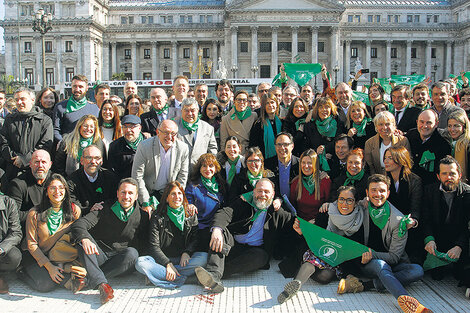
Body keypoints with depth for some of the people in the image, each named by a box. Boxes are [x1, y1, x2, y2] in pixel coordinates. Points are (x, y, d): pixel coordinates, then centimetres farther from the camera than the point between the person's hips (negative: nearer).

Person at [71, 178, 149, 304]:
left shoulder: (142, 216, 3)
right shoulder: (105, 208, 1)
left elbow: (141, 246, 5)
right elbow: (79, 224, -13)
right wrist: (84, 239, -34)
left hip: (121, 263, 0)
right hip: (99, 257, 1)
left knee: (132, 253, -31)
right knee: (83, 238, -25)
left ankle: (86, 278, -31)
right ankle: (101, 284, -41)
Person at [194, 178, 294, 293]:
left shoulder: (277, 213, 15)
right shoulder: (242, 203, 11)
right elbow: (224, 213, -6)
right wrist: (217, 229, -28)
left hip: (255, 249, 0)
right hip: (233, 245, 1)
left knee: (261, 256, -34)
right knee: (221, 231, -27)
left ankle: (216, 274, -40)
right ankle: (214, 274, -46)